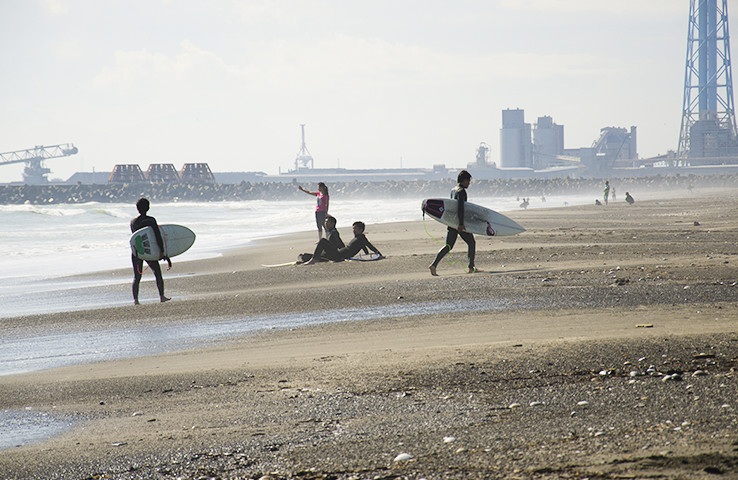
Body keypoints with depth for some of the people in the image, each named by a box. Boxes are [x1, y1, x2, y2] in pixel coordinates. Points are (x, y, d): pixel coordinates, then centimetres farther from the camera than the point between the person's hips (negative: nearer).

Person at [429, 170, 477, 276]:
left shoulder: (453, 190, 16)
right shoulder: (461, 191, -13)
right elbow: (460, 207, -24)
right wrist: (461, 224, -29)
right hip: (459, 223, -8)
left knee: (448, 246, 5)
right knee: (471, 243, 9)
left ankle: (434, 265, -10)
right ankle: (471, 268, 12)